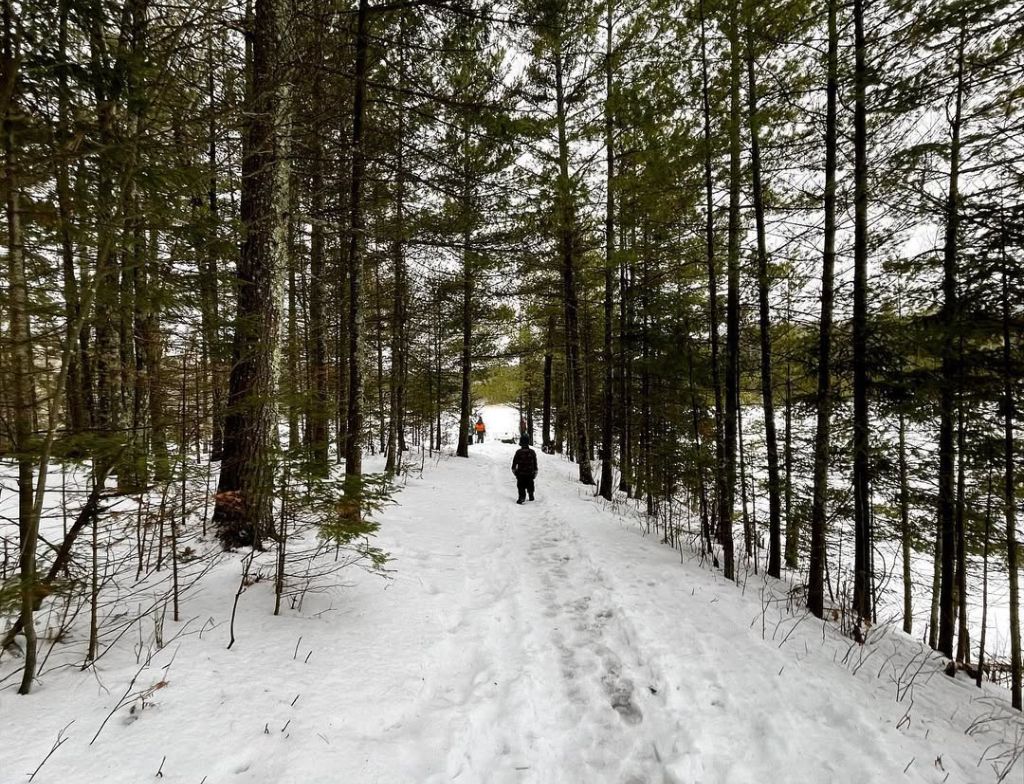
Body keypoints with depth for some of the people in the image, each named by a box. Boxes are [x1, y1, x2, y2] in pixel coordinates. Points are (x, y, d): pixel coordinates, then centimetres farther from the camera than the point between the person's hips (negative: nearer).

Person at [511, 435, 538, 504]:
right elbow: (535, 463, 4)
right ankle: (531, 496, 28)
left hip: (521, 473, -3)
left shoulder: (518, 452, -12)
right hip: (530, 473, 3)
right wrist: (535, 471, 15)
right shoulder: (532, 452, -3)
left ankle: (522, 497, -5)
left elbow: (515, 461, -4)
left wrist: (513, 469, 11)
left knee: (521, 486, 4)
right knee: (530, 485, 19)